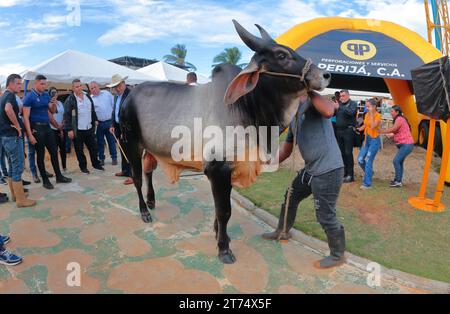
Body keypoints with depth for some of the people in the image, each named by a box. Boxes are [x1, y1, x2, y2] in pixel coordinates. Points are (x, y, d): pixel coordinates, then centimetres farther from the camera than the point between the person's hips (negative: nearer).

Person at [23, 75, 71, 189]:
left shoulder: (46, 95, 8)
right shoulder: (29, 97, -11)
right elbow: (26, 117, -13)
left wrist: (53, 104, -7)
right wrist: (30, 134, -19)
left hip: (47, 127, 6)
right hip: (36, 128, -6)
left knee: (54, 151, 10)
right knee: (41, 155, 3)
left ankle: (59, 176, 21)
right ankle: (45, 180, 14)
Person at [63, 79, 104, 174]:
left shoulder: (88, 96, 9)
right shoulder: (70, 100, -10)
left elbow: (92, 110, 20)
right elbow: (67, 115, -13)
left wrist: (95, 121, 15)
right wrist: (69, 129, -17)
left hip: (89, 128, 5)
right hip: (77, 130, -5)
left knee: (93, 147, 13)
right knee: (79, 150, 6)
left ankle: (96, 164, 28)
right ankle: (83, 167, 19)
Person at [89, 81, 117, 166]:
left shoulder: (107, 93, 4)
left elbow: (114, 104, 7)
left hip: (109, 122, 1)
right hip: (99, 123, 0)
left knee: (112, 141, 7)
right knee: (100, 142, 8)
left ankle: (114, 158, 17)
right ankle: (101, 159, 19)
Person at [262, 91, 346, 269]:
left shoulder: (311, 103, -11)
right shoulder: (293, 116, 13)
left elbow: (328, 111, -37)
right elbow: (286, 150, 16)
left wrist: (310, 92, -24)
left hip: (328, 170, -9)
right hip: (311, 169, 10)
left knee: (325, 215, -2)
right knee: (290, 197, 23)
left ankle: (337, 256, 21)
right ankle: (282, 232, 45)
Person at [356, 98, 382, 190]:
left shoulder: (378, 116, -13)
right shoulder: (367, 115, 6)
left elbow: (373, 127, -26)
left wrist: (371, 114, -23)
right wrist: (360, 128, -5)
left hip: (375, 140, -7)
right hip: (367, 139, 7)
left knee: (368, 161, -8)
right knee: (360, 159, 4)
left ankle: (367, 183, -1)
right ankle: (369, 173, 31)